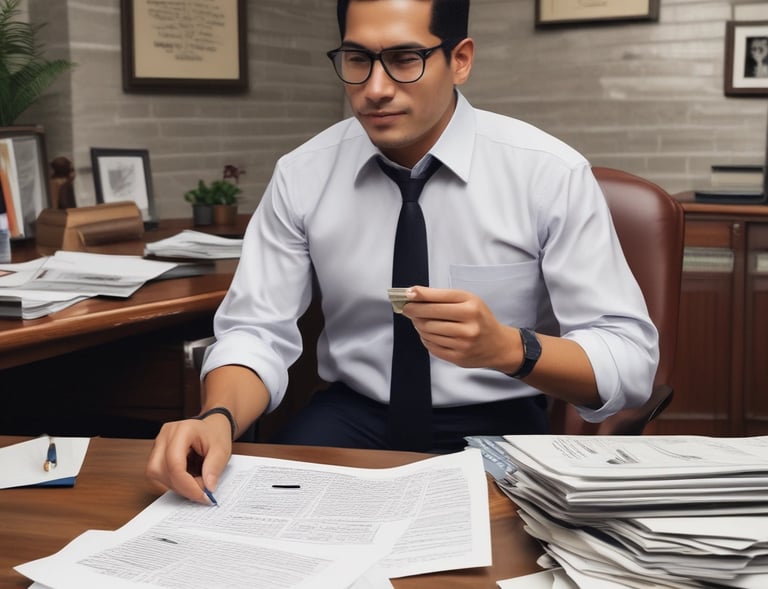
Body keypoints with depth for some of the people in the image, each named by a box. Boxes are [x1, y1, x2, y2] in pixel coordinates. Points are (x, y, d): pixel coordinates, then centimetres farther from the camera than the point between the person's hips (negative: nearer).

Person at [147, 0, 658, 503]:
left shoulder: (552, 174, -11)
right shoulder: (302, 176, -3)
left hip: (495, 425, -2)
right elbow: (256, 332, -6)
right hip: (354, 415, 3)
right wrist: (218, 419, -28)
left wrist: (507, 347, -31)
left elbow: (631, 359, -12)